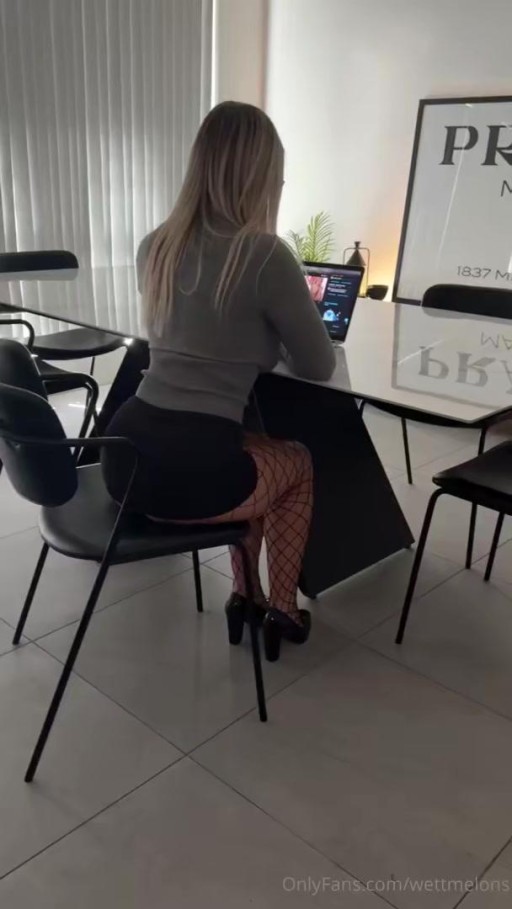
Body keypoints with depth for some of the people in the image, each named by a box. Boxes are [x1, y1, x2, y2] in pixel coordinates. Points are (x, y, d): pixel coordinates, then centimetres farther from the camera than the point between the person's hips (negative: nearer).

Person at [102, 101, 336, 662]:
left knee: (252, 447, 34)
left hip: (125, 455, 6)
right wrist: (279, 330, 21)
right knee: (298, 462, 26)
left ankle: (244, 593, 39)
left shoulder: (155, 247, 10)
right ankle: (282, 610, 33)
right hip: (188, 471, -6)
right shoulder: (264, 255, -10)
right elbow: (319, 367, 2)